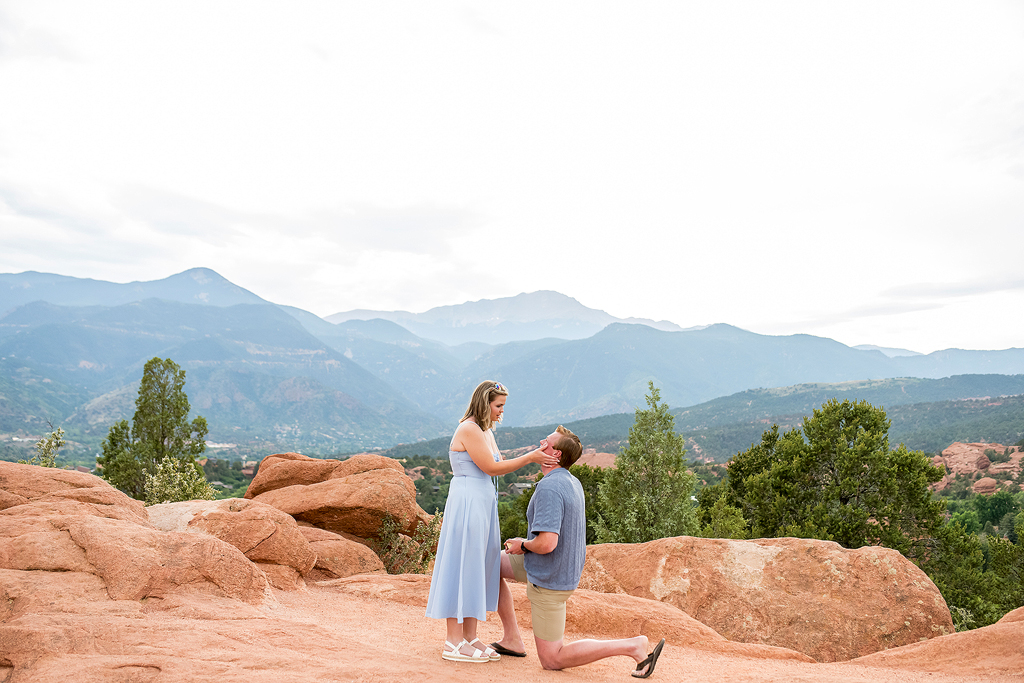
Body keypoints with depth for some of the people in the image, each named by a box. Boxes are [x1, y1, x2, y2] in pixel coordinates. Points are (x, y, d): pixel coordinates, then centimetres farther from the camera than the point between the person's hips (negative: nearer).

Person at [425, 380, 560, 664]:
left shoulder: (486, 431, 16)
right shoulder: (469, 429, -13)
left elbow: (501, 463, 13)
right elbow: (492, 468, -15)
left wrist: (537, 457, 2)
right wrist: (530, 457, -12)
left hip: (483, 502, 10)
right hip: (466, 503, -10)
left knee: (479, 568, 11)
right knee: (463, 567, -4)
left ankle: (470, 638, 18)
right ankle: (454, 642, 3)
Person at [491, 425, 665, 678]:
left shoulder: (549, 488, -27)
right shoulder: (572, 482, 2)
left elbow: (546, 543, -35)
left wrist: (522, 545, -14)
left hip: (548, 578, -9)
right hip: (565, 567, 9)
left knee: (551, 659, 3)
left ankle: (634, 646, -4)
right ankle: (512, 639, 18)